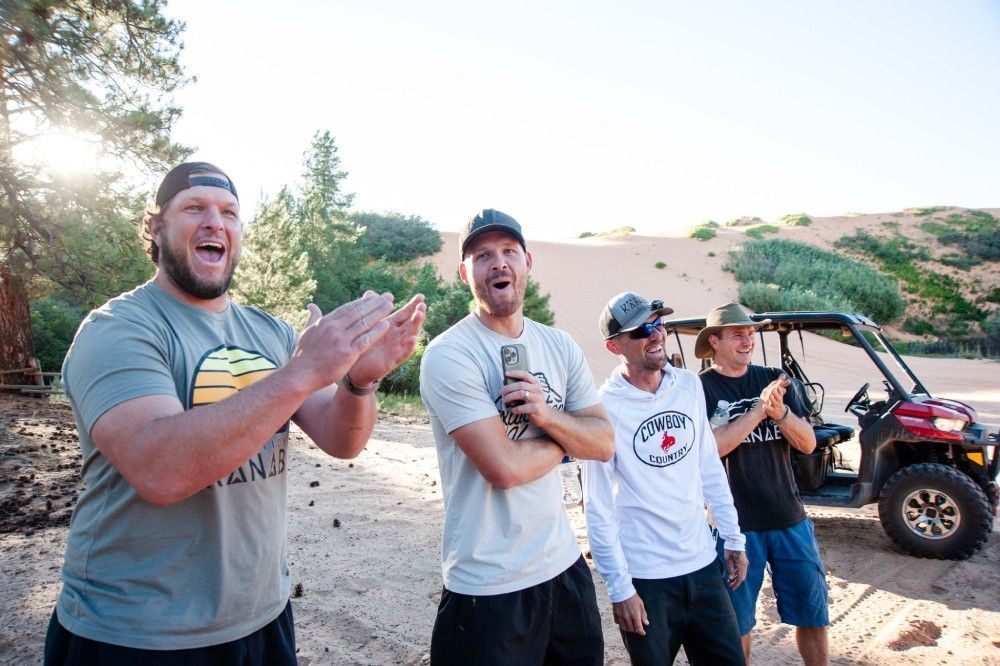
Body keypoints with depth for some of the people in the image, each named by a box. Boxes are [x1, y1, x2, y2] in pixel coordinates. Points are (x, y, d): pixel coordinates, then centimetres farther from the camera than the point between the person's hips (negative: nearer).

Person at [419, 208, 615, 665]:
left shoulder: (560, 346, 3)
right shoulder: (449, 356, -18)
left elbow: (604, 443, 1)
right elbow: (505, 468, -24)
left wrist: (548, 416, -17)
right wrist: (565, 438, -6)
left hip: (564, 563, 7)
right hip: (488, 588, -6)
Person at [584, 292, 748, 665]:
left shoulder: (690, 386, 1)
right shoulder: (605, 408, -16)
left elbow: (710, 470, 9)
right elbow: (599, 510, -14)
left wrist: (734, 539, 11)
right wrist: (620, 588, -12)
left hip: (703, 564, 5)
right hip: (645, 578, -5)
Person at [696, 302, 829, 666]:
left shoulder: (776, 379, 4)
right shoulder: (701, 389, -8)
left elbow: (808, 444, 0)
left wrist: (780, 412, -19)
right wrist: (759, 408, -23)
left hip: (790, 518, 4)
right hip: (736, 523, -3)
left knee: (813, 614, 15)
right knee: (736, 621, 12)